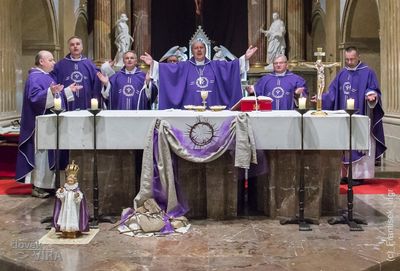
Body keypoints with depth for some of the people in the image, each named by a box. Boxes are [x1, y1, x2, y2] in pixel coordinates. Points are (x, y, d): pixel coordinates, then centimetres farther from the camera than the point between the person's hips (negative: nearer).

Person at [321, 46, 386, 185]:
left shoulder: (368, 72, -2)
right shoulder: (342, 73, 13)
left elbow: (373, 90, -4)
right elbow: (332, 92, 12)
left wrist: (371, 95, -26)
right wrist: (322, 98, -3)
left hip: (360, 117, -5)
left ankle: (359, 175, 2)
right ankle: (345, 174, 13)